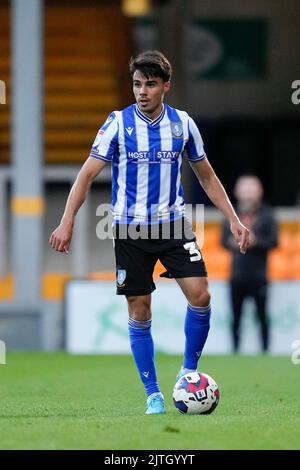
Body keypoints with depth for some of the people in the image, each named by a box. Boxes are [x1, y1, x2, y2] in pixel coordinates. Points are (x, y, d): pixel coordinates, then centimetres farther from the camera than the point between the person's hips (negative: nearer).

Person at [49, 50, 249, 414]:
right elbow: (88, 173, -8)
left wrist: (233, 220, 6)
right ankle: (153, 395, 9)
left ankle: (189, 372, 6)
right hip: (130, 229, -2)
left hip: (173, 224, 2)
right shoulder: (118, 123, -6)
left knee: (200, 295, -13)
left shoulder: (182, 124, 2)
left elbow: (206, 177, 12)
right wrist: (67, 222, -18)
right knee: (139, 312, 0)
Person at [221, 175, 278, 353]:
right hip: (237, 276, 3)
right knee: (235, 317, 5)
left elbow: (273, 241, -3)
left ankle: (265, 350, 0)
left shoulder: (266, 216, 1)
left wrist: (255, 241, -17)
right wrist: (233, 242, -8)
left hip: (258, 277, -3)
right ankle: (235, 350, 10)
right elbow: (224, 240, 13)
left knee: (262, 316, -3)